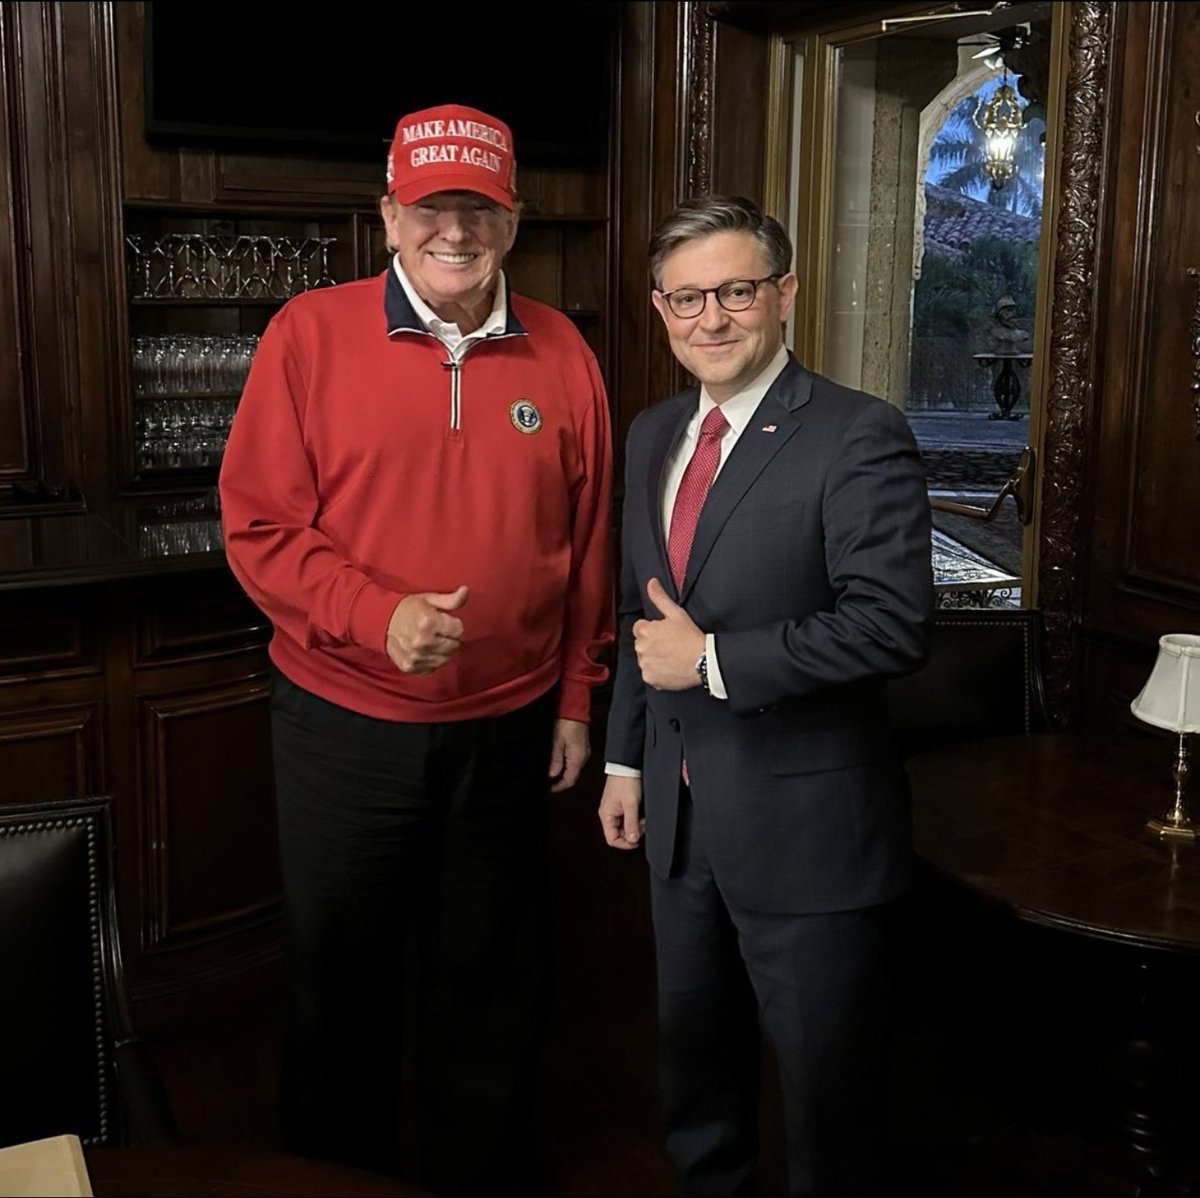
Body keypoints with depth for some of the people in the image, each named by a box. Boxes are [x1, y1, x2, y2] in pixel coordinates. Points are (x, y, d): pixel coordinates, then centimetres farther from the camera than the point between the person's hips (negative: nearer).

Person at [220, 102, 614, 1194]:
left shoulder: (562, 356, 1)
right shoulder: (310, 335, -6)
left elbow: (588, 545, 6)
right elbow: (259, 526, -8)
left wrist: (576, 698, 8)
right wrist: (379, 614, -22)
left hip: (508, 730, 2)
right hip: (346, 726, -1)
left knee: (491, 982, 16)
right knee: (340, 981, 16)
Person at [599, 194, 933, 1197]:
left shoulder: (860, 437, -16)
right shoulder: (652, 435, 7)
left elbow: (893, 625, -25)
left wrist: (713, 659, -22)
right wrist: (628, 758, 14)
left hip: (806, 824, -7)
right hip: (681, 813, 7)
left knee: (825, 1084, 12)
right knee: (694, 1051, 25)